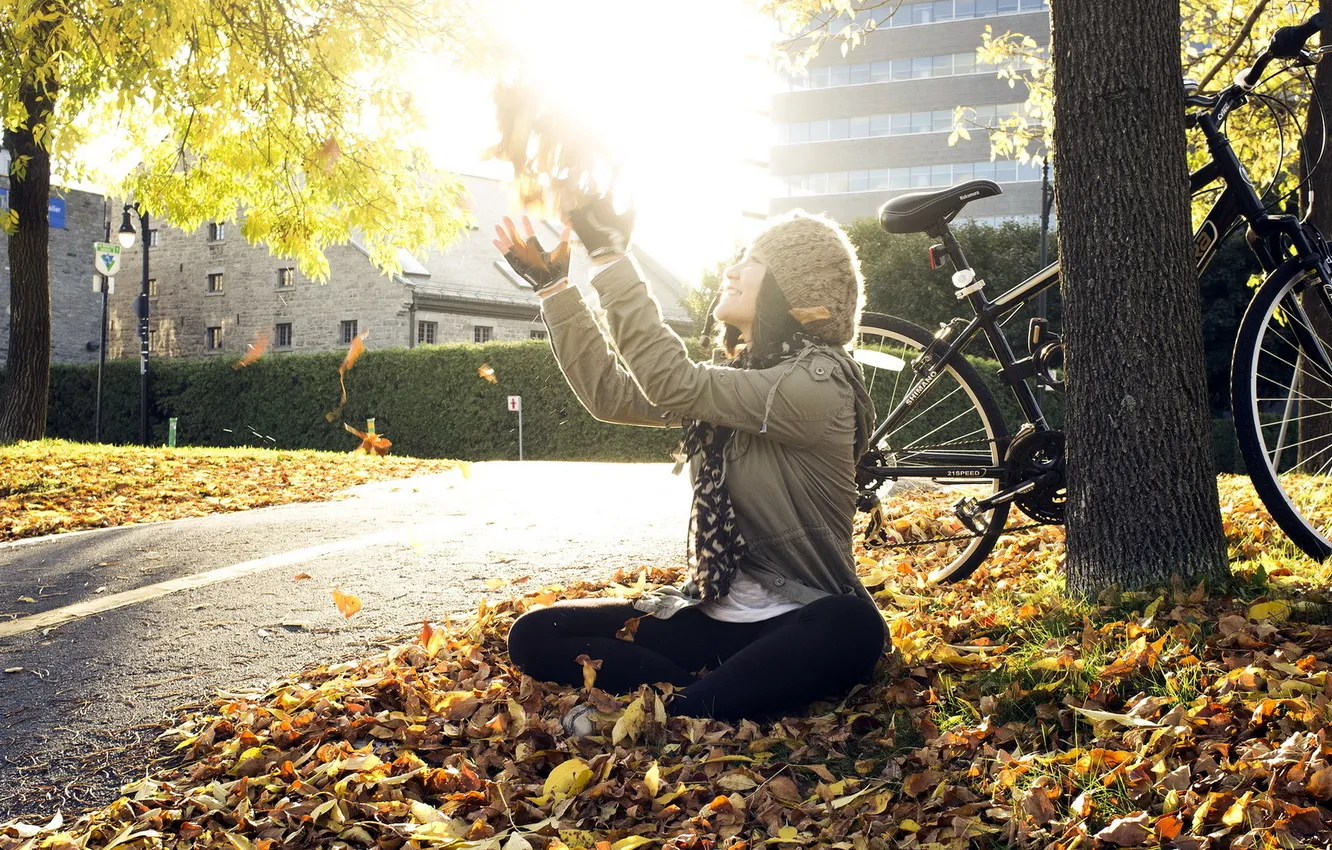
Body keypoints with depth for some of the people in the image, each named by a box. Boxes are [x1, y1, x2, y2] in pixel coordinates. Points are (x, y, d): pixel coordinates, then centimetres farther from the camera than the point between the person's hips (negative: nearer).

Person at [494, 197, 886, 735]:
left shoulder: (816, 384, -15)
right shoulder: (738, 375, 11)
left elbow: (674, 385, -25)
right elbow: (610, 393, 5)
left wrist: (611, 256, -24)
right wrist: (553, 287, 0)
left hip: (799, 626, -7)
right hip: (713, 614, 8)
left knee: (852, 627, -42)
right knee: (534, 637, -8)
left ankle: (671, 714, -27)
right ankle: (728, 695, -15)